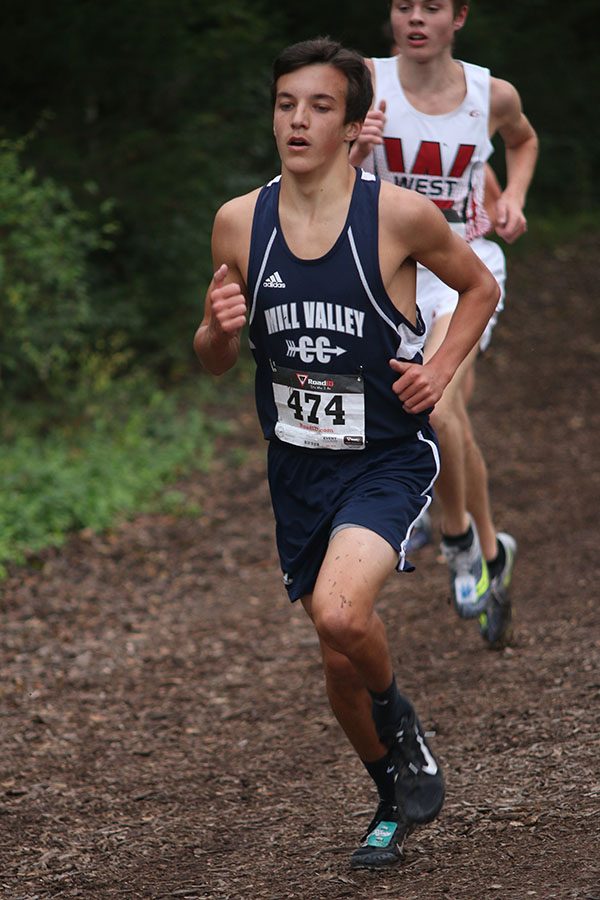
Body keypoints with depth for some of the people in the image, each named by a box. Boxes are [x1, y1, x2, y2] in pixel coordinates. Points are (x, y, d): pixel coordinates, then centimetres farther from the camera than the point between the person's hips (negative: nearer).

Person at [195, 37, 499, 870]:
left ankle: (400, 719, 3)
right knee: (340, 668, 12)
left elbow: (480, 287, 7)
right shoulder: (240, 222, -3)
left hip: (389, 459, -4)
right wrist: (221, 329, -16)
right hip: (299, 468, 4)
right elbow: (214, 361, 7)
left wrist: (441, 367, -9)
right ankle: (394, 802, 37)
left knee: (341, 612, -29)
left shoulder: (399, 214, -13)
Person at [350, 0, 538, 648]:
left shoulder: (492, 95, -3)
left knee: (435, 411, -23)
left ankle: (458, 537, 0)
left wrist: (513, 197, 3)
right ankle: (490, 552, 32)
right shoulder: (367, 83, -7)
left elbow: (523, 141, 21)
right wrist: (357, 151, -29)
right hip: (392, 272, 2)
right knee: (454, 428, 9)